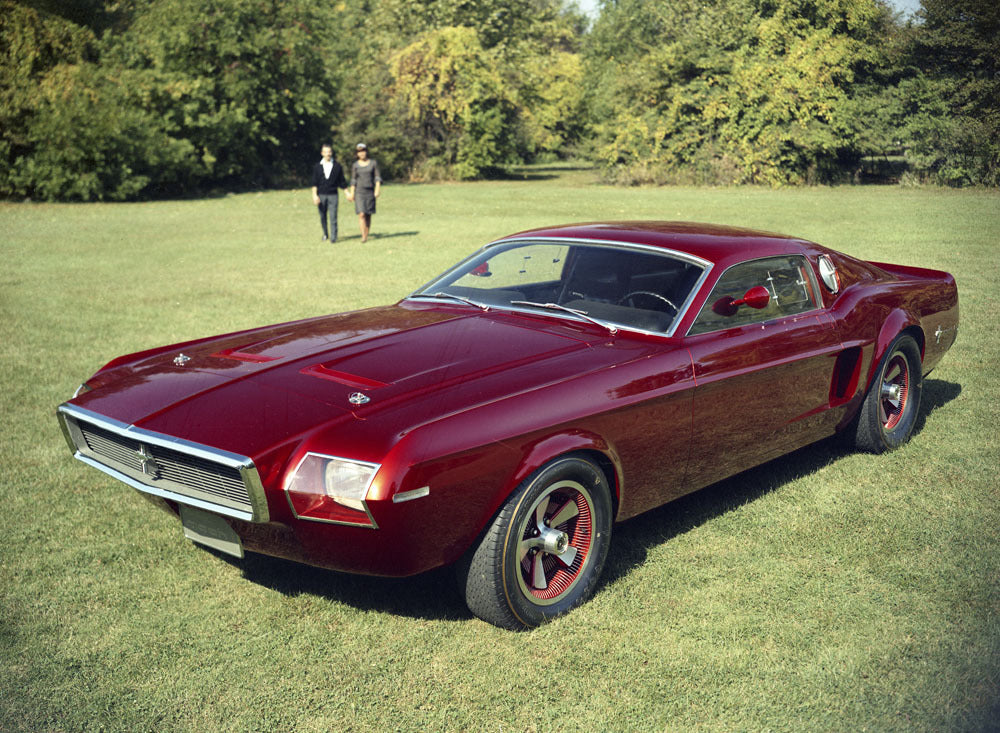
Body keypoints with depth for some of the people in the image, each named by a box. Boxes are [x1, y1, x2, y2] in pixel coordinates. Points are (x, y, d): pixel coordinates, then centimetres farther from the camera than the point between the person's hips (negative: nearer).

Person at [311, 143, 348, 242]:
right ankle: (325, 235, 26)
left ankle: (333, 237, -7)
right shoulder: (318, 166, 4)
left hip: (333, 195, -1)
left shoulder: (337, 166, 3)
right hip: (321, 195, 1)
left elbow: (342, 182, 9)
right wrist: (315, 195, -8)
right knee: (322, 217, 9)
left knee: (333, 217, -9)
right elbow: (314, 182, 2)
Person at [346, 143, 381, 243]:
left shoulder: (373, 162, 2)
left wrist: (377, 189, -12)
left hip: (370, 191, 1)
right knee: (361, 214, -13)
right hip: (359, 192, -1)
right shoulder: (355, 165, 4)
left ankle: (366, 235, 12)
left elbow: (377, 177, 0)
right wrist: (351, 193, 2)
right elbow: (353, 180, 6)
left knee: (368, 215, 3)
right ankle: (363, 236, -14)